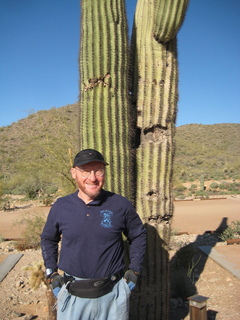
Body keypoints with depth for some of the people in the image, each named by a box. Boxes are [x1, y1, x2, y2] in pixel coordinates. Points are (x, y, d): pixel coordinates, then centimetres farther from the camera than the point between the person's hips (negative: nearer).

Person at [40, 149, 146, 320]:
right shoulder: (61, 206, -7)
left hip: (114, 294, 0)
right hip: (72, 294, 1)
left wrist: (134, 271, 2)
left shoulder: (121, 205, -10)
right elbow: (48, 239, 9)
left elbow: (138, 235, 5)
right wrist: (52, 274, 4)